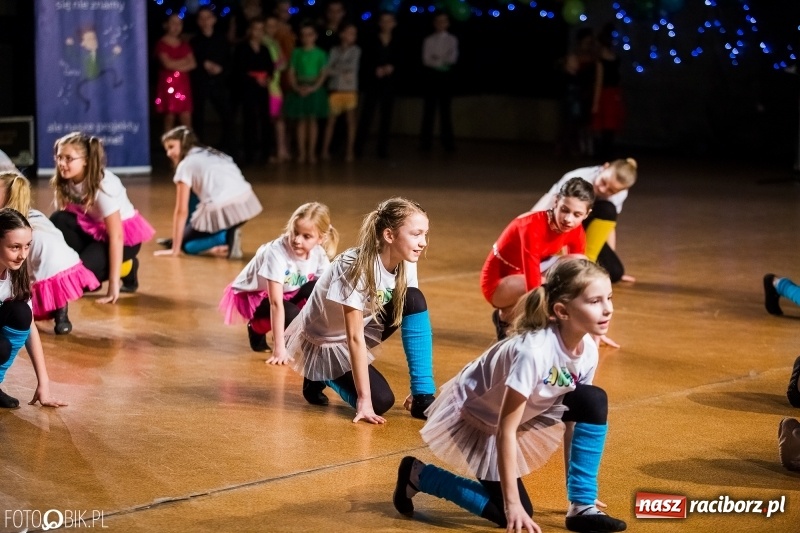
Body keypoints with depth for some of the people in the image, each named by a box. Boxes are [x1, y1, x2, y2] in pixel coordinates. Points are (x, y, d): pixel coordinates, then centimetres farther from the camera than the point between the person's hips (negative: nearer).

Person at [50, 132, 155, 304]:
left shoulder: (103, 185, -29)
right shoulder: (65, 183, -11)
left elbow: (116, 236, -30)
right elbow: (61, 222, -6)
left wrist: (113, 285, -33)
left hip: (125, 234, -6)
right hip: (94, 229, 6)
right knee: (58, 221, -22)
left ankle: (126, 269, 0)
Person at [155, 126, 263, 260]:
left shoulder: (185, 165, 7)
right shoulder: (212, 155, 28)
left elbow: (182, 211, 3)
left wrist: (175, 249, 5)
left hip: (221, 211, -7)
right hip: (247, 202, 7)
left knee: (186, 243, 19)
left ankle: (223, 241, -10)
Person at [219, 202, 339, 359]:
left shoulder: (318, 254, -18)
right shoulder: (277, 252, -34)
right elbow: (276, 303, -37)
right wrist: (279, 348, -40)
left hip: (287, 293, 5)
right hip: (253, 295, -5)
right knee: (291, 314, -32)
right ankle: (257, 328, -1)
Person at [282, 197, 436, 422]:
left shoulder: (406, 264, -13)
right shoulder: (357, 267, -32)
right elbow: (355, 338, -31)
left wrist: (418, 389, -11)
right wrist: (364, 399, -32)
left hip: (363, 324, 6)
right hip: (323, 342, -6)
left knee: (414, 300, -19)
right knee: (381, 401, -23)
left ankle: (423, 398, -10)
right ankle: (319, 377, 6)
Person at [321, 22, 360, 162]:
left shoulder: (356, 50, 4)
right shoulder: (334, 50, 6)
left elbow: (352, 66, -6)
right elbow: (328, 70, -2)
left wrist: (336, 68, -6)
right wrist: (341, 71, -13)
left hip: (350, 90, 0)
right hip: (335, 89, 0)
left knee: (350, 120, 1)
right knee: (331, 120, 2)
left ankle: (349, 151, 5)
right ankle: (325, 150, 6)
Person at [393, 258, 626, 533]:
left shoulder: (587, 349, -15)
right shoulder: (534, 351, -37)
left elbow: (573, 421, -2)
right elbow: (505, 431, -32)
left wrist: (576, 487, 2)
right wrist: (513, 503, -29)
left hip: (523, 411, 7)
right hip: (474, 415, -7)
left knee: (593, 402, -15)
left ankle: (581, 508, -5)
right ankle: (419, 475, 9)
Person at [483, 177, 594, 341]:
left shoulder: (575, 231, -12)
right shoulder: (532, 227, -33)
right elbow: (534, 286, -36)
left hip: (523, 277, 7)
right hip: (497, 281, -7)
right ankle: (504, 318, -9)